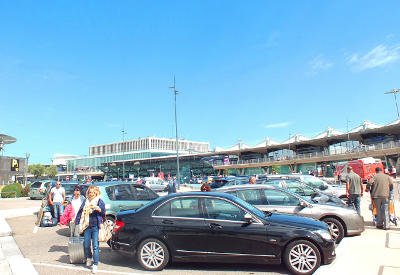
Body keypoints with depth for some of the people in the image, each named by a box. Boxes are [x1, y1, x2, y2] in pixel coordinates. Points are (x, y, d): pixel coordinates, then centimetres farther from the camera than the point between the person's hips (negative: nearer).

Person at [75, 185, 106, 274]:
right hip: (87, 226, 4)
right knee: (86, 245, 11)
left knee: (95, 246, -4)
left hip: (96, 227, -3)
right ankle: (89, 258, 38)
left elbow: (103, 212, -1)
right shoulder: (86, 201, 10)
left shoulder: (100, 201, 1)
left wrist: (98, 208, -19)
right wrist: (77, 221, 6)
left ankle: (95, 264, 4)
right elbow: (80, 212, 13)